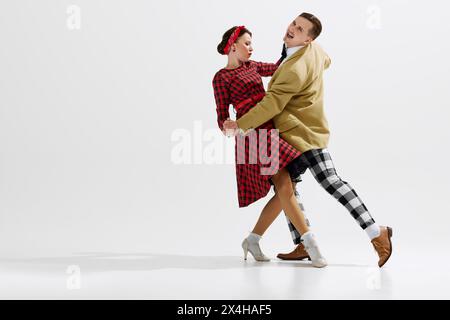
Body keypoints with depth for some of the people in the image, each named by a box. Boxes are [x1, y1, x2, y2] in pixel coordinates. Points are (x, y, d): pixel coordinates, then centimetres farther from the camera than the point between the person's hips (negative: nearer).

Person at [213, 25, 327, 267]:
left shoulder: (251, 66, 20)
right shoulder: (221, 78, -1)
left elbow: (277, 68, 35)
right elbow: (222, 118, -3)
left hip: (271, 129, 8)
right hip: (253, 134, -8)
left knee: (284, 192, 3)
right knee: (284, 188, -15)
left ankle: (252, 240, 15)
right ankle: (311, 244, -13)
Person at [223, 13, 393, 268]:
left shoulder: (296, 68, -24)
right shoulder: (314, 50, 5)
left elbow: (272, 104, -25)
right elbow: (326, 61, 30)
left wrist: (240, 124, -19)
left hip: (303, 134, -10)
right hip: (297, 134, 10)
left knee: (331, 182, -17)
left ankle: (377, 233, -14)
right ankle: (303, 245, 9)